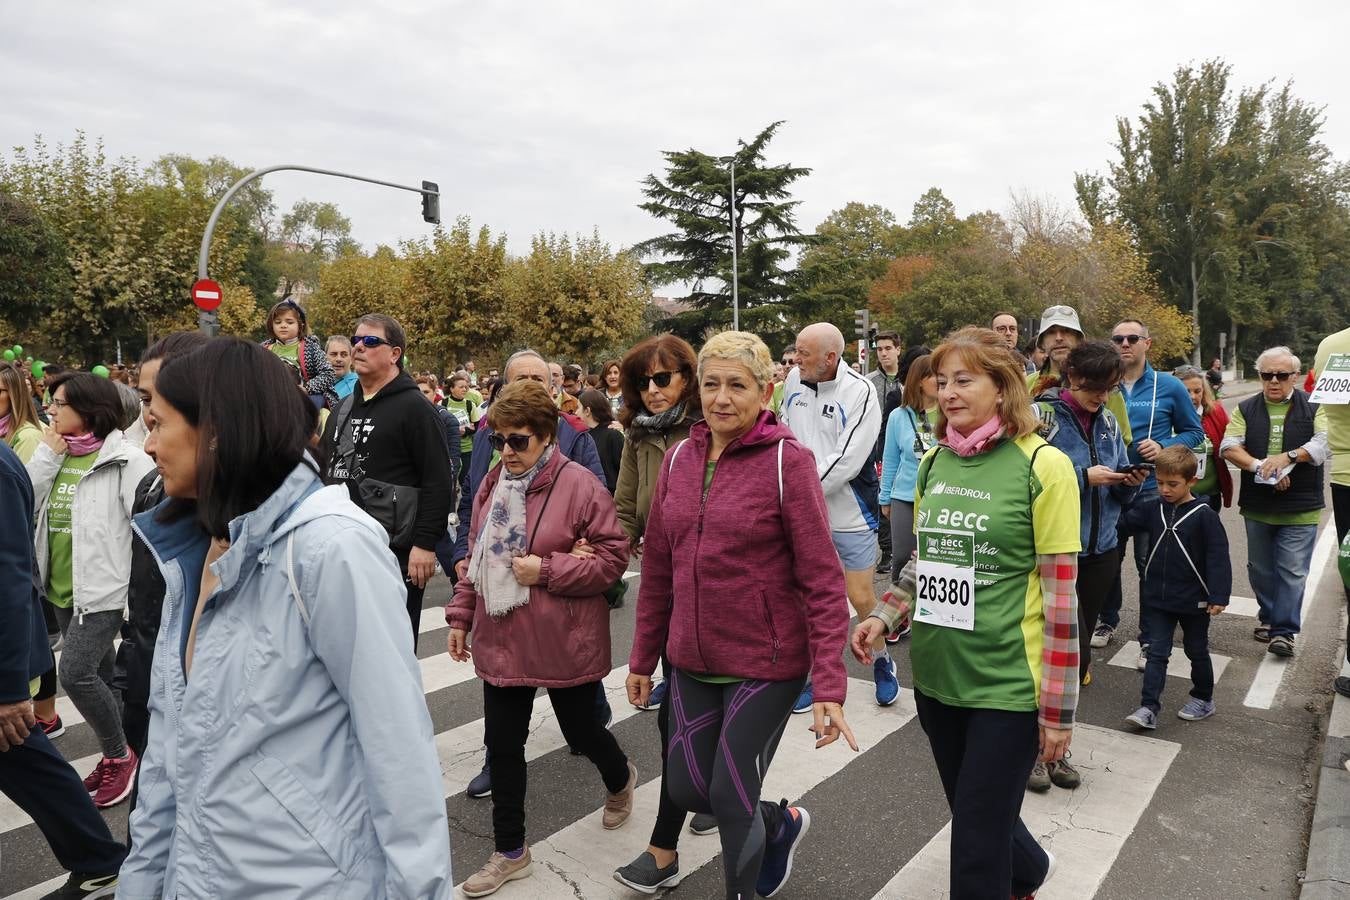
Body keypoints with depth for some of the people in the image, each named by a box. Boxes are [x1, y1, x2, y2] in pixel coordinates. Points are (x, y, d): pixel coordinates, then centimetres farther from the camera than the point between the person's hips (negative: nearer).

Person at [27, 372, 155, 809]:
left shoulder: (125, 459, -13)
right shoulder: (55, 454, 10)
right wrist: (47, 455, -7)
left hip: (105, 587, -7)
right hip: (64, 588, 7)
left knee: (75, 673, -13)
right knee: (99, 676, 16)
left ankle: (120, 754, 8)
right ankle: (114, 756, 29)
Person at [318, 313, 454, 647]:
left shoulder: (414, 408, -8)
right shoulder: (342, 409, 16)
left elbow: (439, 483, -14)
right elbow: (324, 472, 24)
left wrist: (425, 544, -18)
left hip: (397, 554, -7)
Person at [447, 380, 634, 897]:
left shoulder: (579, 485, -15)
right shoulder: (492, 485, 5)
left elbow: (612, 557, -14)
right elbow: (475, 556, 13)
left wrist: (546, 570, -21)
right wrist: (460, 616, 11)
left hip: (563, 642, -5)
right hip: (501, 639, 5)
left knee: (579, 730, 14)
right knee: (502, 744, 10)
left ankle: (620, 779, 49)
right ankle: (510, 851, 28)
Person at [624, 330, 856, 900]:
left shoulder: (787, 460, -13)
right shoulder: (679, 458, 3)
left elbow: (822, 580, -14)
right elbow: (657, 568, 9)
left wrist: (829, 687, -18)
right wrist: (642, 658, 12)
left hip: (766, 662, -5)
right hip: (692, 661, 6)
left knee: (730, 799, 3)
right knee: (686, 789, 12)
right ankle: (782, 823, 42)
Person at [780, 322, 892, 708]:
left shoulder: (860, 392, -17)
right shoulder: (794, 380, -1)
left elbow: (846, 462, -22)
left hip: (849, 515, -4)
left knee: (861, 598, 5)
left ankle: (883, 661, 32)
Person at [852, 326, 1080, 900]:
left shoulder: (1043, 466, -13)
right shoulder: (934, 462, 4)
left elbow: (1061, 598, -13)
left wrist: (1057, 709, -11)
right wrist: (884, 617, 0)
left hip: (1006, 685, -6)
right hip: (935, 677, 6)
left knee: (978, 841, 4)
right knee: (971, 811, 24)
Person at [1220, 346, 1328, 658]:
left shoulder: (1314, 408, 1)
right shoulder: (1246, 409, 7)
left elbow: (1325, 443, -14)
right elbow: (1229, 446, -5)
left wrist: (1287, 456, -26)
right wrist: (1260, 466, -19)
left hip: (1300, 509, -3)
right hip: (1256, 507, 3)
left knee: (1292, 571, -3)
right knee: (1260, 568, 14)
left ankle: (1284, 631, 2)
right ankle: (1269, 617, 31)